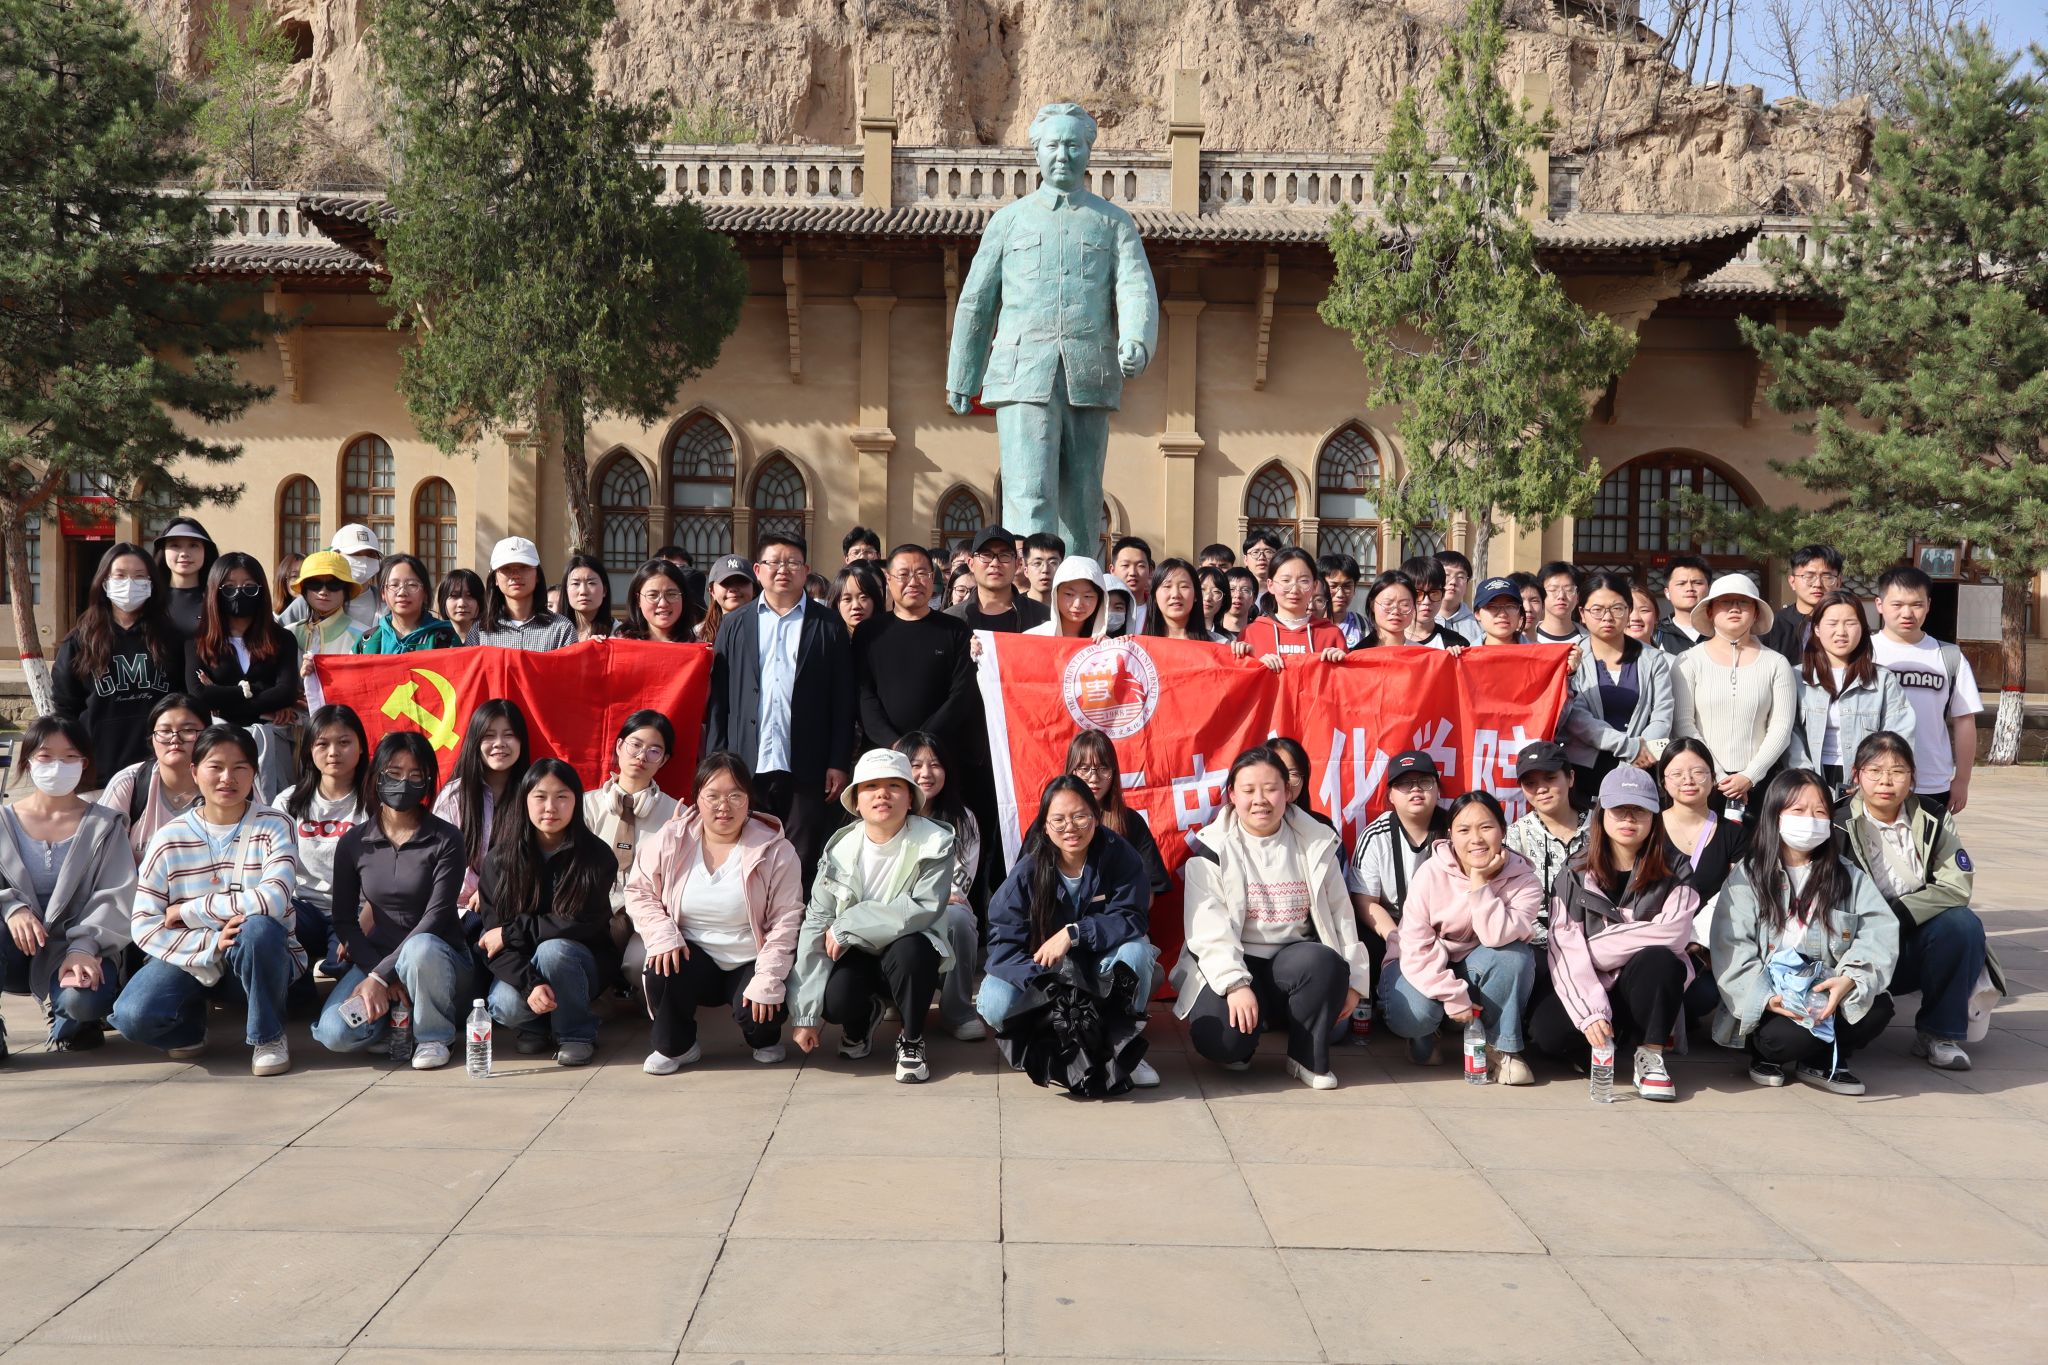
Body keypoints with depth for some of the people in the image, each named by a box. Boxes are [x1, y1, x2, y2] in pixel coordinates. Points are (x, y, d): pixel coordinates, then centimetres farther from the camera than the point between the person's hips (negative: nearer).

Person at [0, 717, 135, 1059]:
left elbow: (116, 899, -4)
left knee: (80, 999, -34)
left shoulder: (104, 826, 7)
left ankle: (67, 1019, 7)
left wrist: (83, 948, -20)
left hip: (77, 945, -1)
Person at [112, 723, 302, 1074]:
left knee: (258, 928, -36)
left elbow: (273, 900, -25)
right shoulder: (170, 838, -3)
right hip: (191, 959, 2)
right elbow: (143, 923, -9)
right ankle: (191, 1024, 12)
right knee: (132, 1016, -27)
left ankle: (268, 1036, -11)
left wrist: (186, 911, -19)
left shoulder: (273, 827, -9)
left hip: (260, 963, -2)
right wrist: (210, 944, -24)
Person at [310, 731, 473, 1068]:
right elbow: (343, 920, 3)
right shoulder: (353, 842, 3)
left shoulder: (445, 839, -7)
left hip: (436, 960, -3)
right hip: (375, 959, 3)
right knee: (335, 1034, -25)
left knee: (421, 949, -39)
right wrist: (376, 972, -13)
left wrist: (380, 976, -22)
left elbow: (437, 916, -15)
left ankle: (434, 1036, -12)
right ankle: (396, 1022, 9)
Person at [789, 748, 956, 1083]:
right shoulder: (840, 848, -7)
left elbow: (925, 909, -27)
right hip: (856, 957, 2)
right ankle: (862, 1019, 12)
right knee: (835, 999, -30)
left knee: (909, 948, -36)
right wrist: (805, 1015, -11)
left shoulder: (934, 844, -14)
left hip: (907, 955, -2)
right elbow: (816, 926, -8)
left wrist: (847, 925, -23)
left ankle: (912, 1040, -7)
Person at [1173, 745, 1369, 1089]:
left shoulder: (1316, 843, 6)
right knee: (1219, 1038, -30)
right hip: (1232, 964, -2)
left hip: (1291, 960, 2)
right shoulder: (1212, 849, -4)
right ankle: (1241, 1046, 9)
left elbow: (1339, 914, 7)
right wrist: (1235, 984, -25)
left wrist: (1352, 979, 2)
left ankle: (1308, 1058, -9)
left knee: (1326, 964, -33)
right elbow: (1208, 927, -13)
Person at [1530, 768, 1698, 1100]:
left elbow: (1673, 935, -18)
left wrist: (1596, 947, -16)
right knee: (1546, 1030, -30)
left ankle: (1649, 1057, -15)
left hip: (1645, 992, 0)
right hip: (1588, 990, 0)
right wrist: (1591, 1015, -26)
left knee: (1660, 960, -33)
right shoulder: (1574, 878, 0)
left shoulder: (1671, 879, 0)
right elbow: (1565, 953, -11)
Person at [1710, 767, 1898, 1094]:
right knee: (1786, 1035, -33)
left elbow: (1880, 929, -5)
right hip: (1773, 1005, -3)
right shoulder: (1747, 878, 1)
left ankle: (1820, 1063, 2)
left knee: (1879, 1007, -25)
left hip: (1828, 996, 3)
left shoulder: (1847, 878, 10)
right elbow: (1731, 947, -9)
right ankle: (1767, 1055, 6)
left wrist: (1851, 977, -23)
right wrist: (1765, 998, -23)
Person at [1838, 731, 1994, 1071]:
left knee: (1963, 924, -26)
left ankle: (1940, 1033, -10)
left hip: (1915, 947, 3)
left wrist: (1899, 913, -23)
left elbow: (1956, 886, -11)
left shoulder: (1935, 822, 0)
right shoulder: (1840, 826, -9)